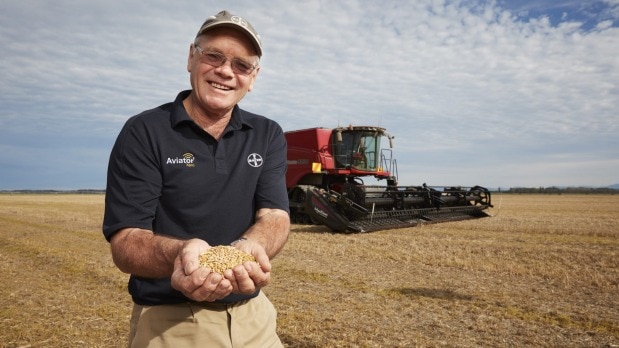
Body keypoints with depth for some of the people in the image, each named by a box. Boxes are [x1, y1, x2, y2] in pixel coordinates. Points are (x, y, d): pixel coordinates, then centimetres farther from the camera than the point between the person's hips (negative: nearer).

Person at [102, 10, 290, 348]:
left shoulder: (268, 136, 1)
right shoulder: (144, 132, -10)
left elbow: (275, 215, -9)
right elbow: (124, 243, -14)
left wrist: (249, 248, -31)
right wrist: (179, 254, -35)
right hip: (168, 321, -3)